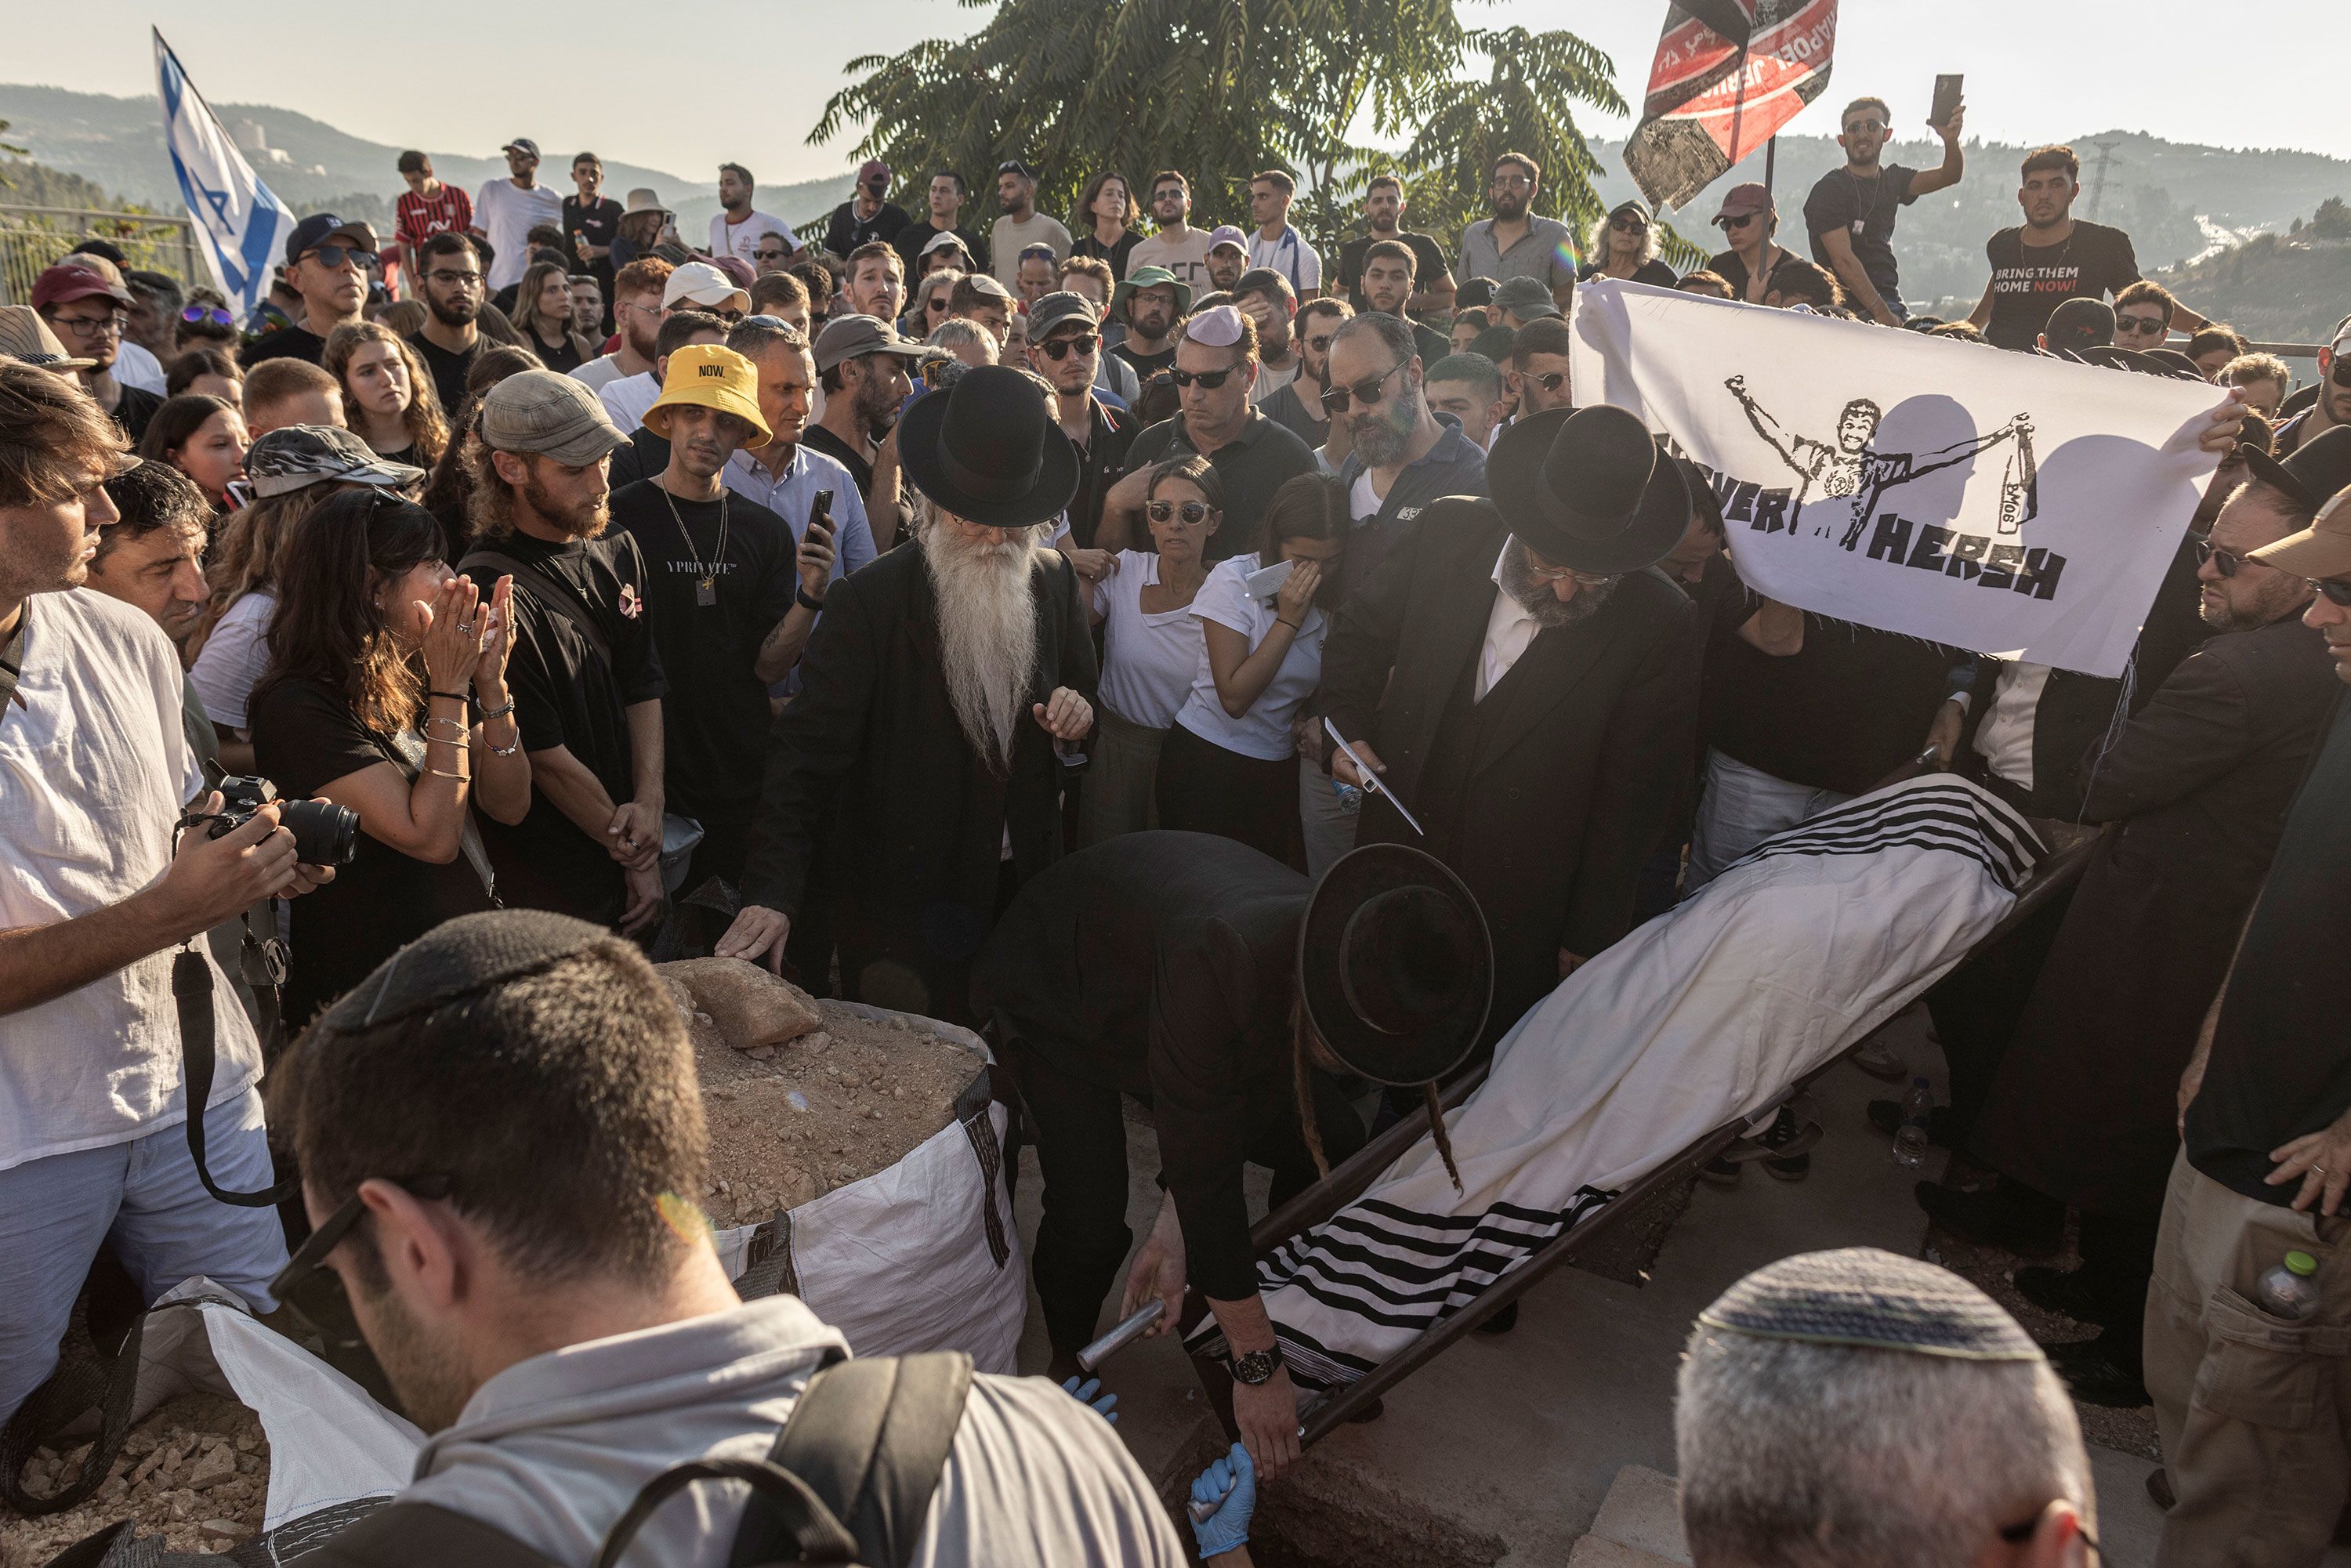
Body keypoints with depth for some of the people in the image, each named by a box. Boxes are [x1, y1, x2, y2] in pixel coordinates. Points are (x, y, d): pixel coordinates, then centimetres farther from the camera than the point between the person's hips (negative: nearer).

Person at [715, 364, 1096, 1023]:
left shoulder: (1053, 580, 0)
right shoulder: (868, 602, -16)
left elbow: (1082, 682, 17)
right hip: (908, 893, -4)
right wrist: (772, 891, -30)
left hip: (1026, 884, 5)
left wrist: (1078, 710, -8)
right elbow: (808, 752, -20)